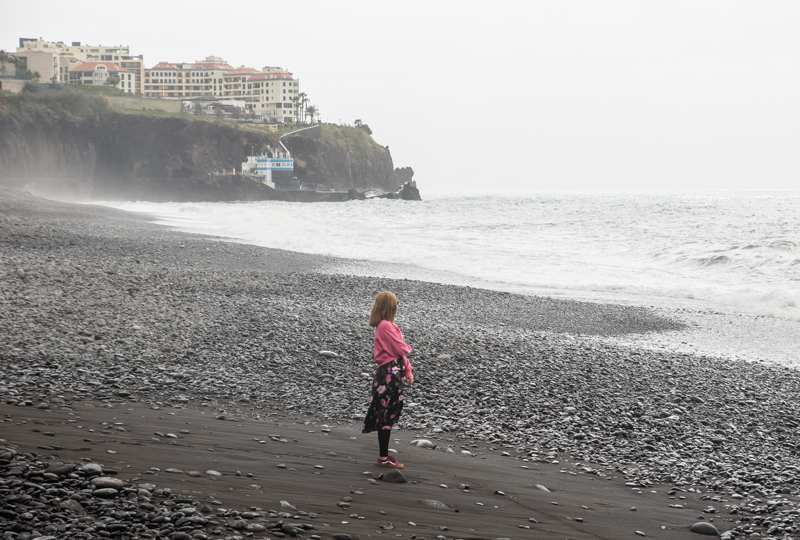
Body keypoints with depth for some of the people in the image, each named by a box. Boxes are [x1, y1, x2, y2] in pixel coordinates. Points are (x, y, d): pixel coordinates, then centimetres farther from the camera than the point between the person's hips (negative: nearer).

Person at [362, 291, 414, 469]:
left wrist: (408, 371, 15)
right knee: (387, 416, -5)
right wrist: (407, 348, 6)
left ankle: (384, 455, 19)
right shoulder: (386, 326, -17)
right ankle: (384, 458, 0)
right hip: (389, 375, -10)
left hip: (393, 374, 10)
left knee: (386, 416, 13)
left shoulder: (387, 325, 15)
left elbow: (400, 351, 18)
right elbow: (400, 349, -17)